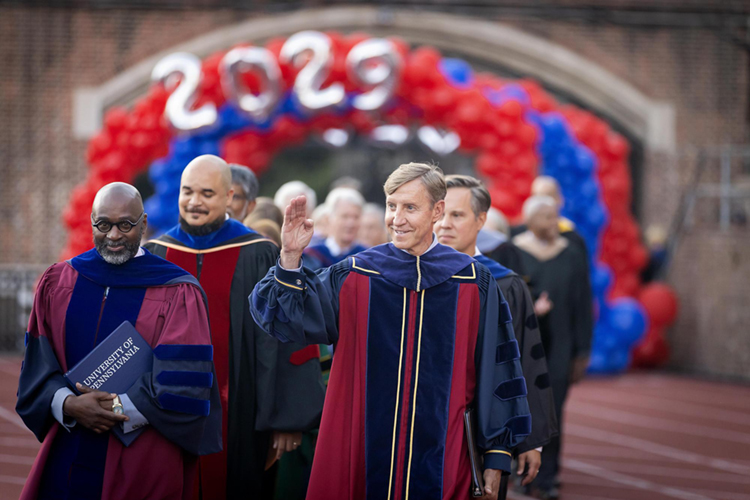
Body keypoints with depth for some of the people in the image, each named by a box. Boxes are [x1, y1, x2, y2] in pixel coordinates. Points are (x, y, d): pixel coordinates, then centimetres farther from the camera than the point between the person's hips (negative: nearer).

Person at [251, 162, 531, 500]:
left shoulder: (474, 284, 2)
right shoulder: (353, 276, 3)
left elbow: (495, 372, 6)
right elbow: (288, 317, -3)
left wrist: (496, 456, 5)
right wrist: (290, 257, -18)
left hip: (440, 461, 0)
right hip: (360, 456, 0)